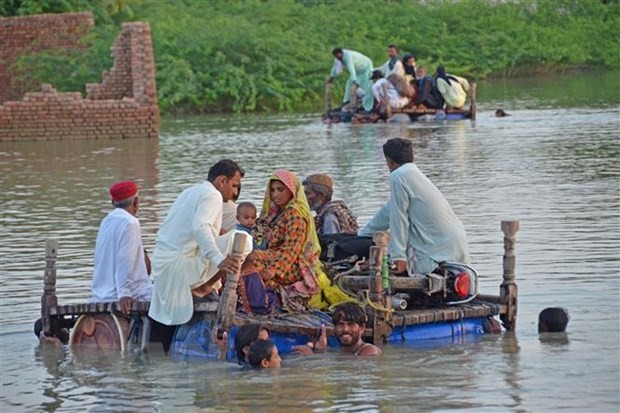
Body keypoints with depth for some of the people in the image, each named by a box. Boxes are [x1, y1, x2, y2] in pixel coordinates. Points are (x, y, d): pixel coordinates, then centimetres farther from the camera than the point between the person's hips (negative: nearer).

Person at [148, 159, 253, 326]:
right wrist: (219, 260, -41)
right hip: (181, 264, -10)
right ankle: (205, 287, -8)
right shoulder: (212, 195, -9)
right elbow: (200, 228, -29)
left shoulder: (190, 192, 21)